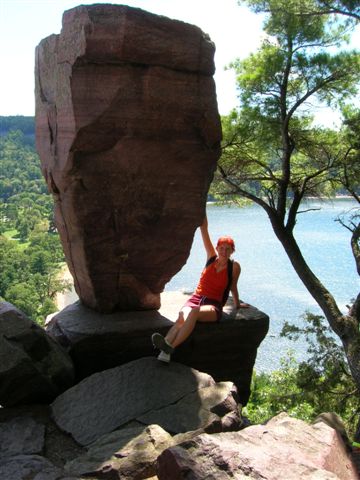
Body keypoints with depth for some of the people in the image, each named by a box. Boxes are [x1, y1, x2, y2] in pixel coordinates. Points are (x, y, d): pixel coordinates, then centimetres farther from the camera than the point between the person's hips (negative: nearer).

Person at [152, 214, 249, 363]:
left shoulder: (234, 267, 3)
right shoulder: (211, 257, 9)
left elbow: (233, 287, 20)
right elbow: (203, 229, 5)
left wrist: (237, 304, 33)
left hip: (214, 306, -2)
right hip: (196, 299, 2)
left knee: (194, 312, -38)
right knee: (183, 316, -34)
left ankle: (170, 347, -49)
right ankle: (165, 352, -56)